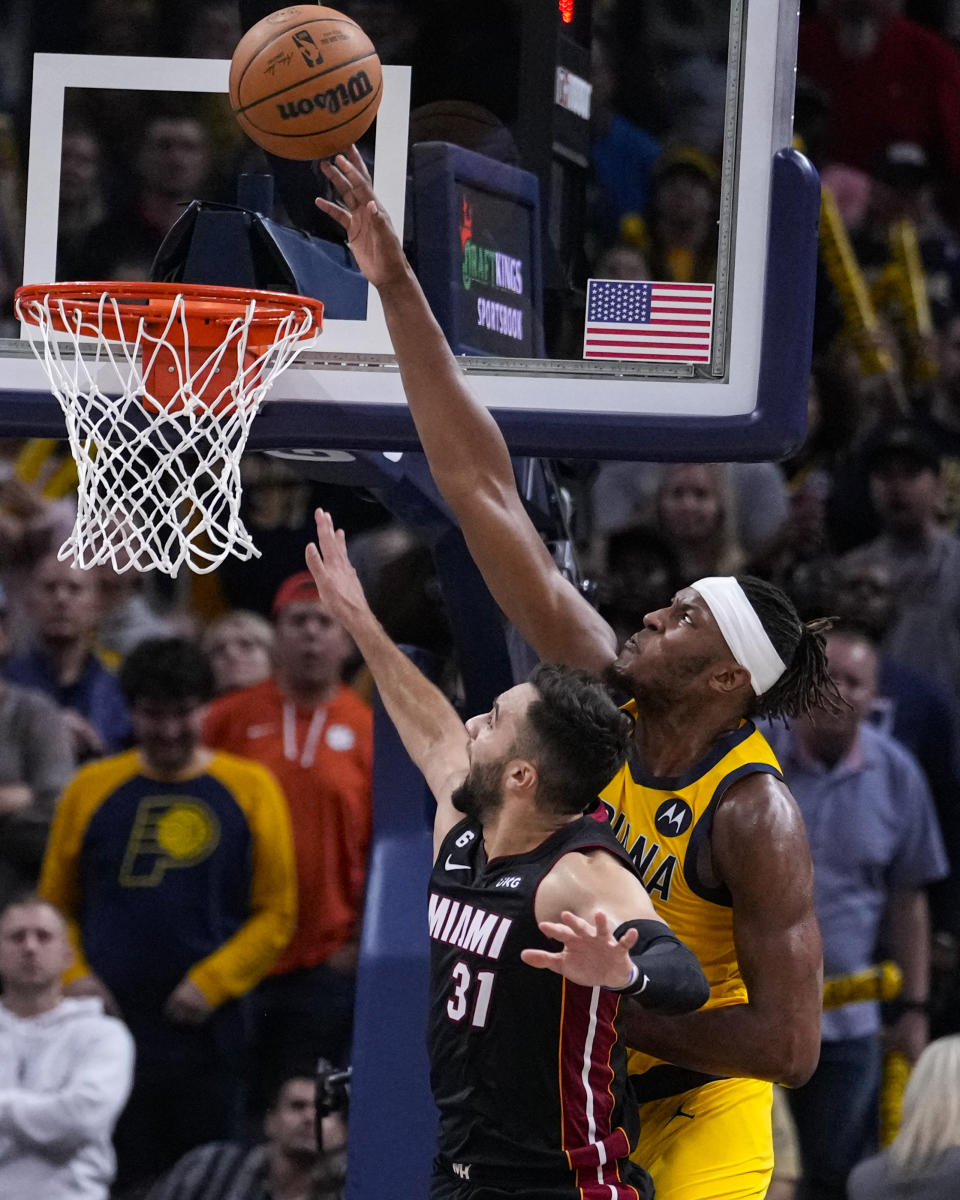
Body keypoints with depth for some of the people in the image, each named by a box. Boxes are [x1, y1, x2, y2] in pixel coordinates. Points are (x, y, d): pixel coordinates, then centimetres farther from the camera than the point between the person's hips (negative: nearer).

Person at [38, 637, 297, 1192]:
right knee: (124, 1187, 3)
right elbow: (56, 904, 12)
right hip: (110, 1026, 1)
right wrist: (73, 976, -5)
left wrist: (212, 983, -8)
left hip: (208, 1031, -1)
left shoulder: (249, 789, 3)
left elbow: (276, 914, 3)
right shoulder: (92, 789, 6)